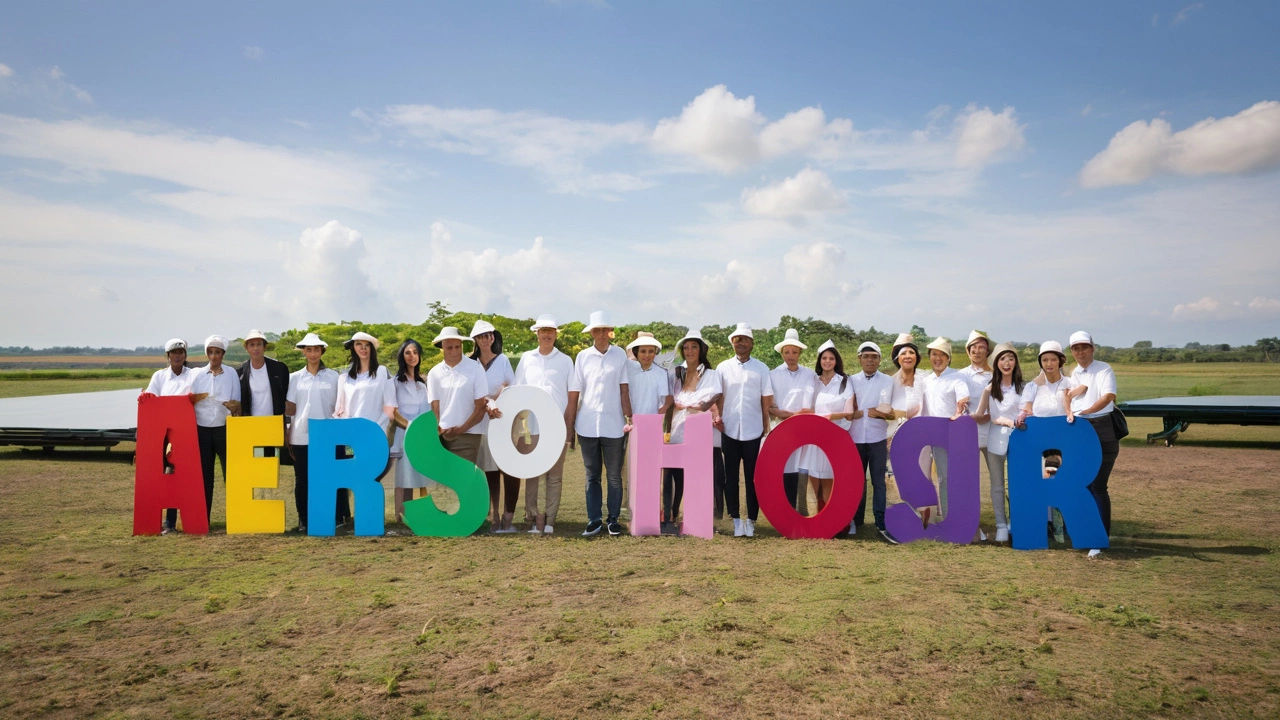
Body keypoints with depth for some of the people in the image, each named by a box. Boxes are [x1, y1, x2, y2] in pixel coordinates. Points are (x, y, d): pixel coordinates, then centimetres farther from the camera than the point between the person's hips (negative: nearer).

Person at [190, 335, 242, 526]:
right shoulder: (197, 375, 6)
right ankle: (203, 518, 14)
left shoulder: (231, 375, 2)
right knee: (204, 475, 6)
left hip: (224, 429, -2)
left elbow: (237, 404, 2)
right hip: (202, 430, 2)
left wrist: (235, 407, -20)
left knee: (230, 473, -1)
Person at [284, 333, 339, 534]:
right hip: (300, 436, 1)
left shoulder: (333, 377, 5)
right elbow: (289, 408, 7)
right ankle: (303, 520, 13)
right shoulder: (295, 378, 8)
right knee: (302, 479, 5)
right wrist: (286, 434, 2)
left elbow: (339, 407, 7)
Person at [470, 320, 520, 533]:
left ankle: (508, 517, -4)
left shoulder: (503, 360, 5)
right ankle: (494, 517, 10)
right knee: (490, 471, 4)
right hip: (483, 423, 1)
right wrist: (487, 406, -17)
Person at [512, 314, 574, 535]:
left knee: (555, 475, 3)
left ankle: (550, 520, 8)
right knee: (531, 474, 2)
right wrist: (515, 424, 2)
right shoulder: (526, 359, 9)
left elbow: (571, 394, 7)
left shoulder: (565, 361, 7)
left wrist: (569, 423, 0)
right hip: (531, 426, 1)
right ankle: (532, 517, 9)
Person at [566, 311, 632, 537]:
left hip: (613, 426, -1)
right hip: (587, 426, 1)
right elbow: (574, 395, 4)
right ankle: (594, 521, 17)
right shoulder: (583, 357, 4)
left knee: (614, 476, 7)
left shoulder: (620, 355, 1)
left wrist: (629, 419, -5)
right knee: (592, 476, 9)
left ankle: (613, 520, 18)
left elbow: (624, 391, 1)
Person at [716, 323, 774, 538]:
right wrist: (718, 418, -8)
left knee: (752, 477, 4)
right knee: (731, 477, 5)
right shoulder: (723, 368, 6)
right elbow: (718, 397, 6)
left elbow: (766, 400, 5)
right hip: (730, 431, 1)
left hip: (753, 431, -1)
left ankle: (751, 520, 12)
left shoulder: (761, 369, 3)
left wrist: (766, 427, 3)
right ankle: (736, 519, 13)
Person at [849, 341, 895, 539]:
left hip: (877, 439, -2)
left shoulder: (887, 381, 1)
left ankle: (880, 523, 7)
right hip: (855, 438, 2)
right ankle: (856, 520, 20)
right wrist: (871, 412, -8)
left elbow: (886, 411, -8)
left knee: (878, 481, 2)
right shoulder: (851, 380, 7)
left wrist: (861, 412, -12)